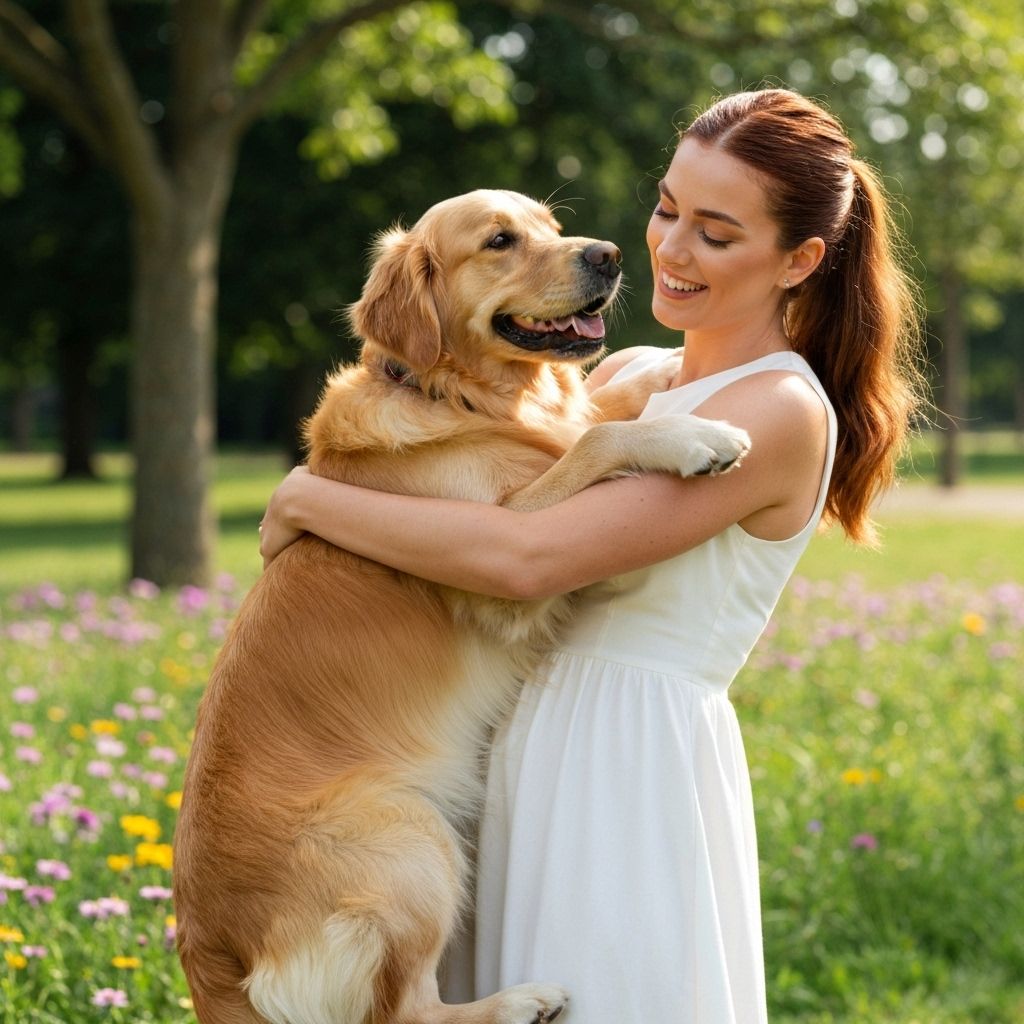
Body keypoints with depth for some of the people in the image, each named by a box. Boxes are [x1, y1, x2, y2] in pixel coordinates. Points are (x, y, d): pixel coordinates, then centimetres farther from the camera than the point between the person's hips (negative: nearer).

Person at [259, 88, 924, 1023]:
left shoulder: (783, 412, -13)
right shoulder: (626, 375, 12)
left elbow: (527, 557, -20)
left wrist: (311, 500, -11)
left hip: (636, 770, -7)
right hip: (537, 753, 8)